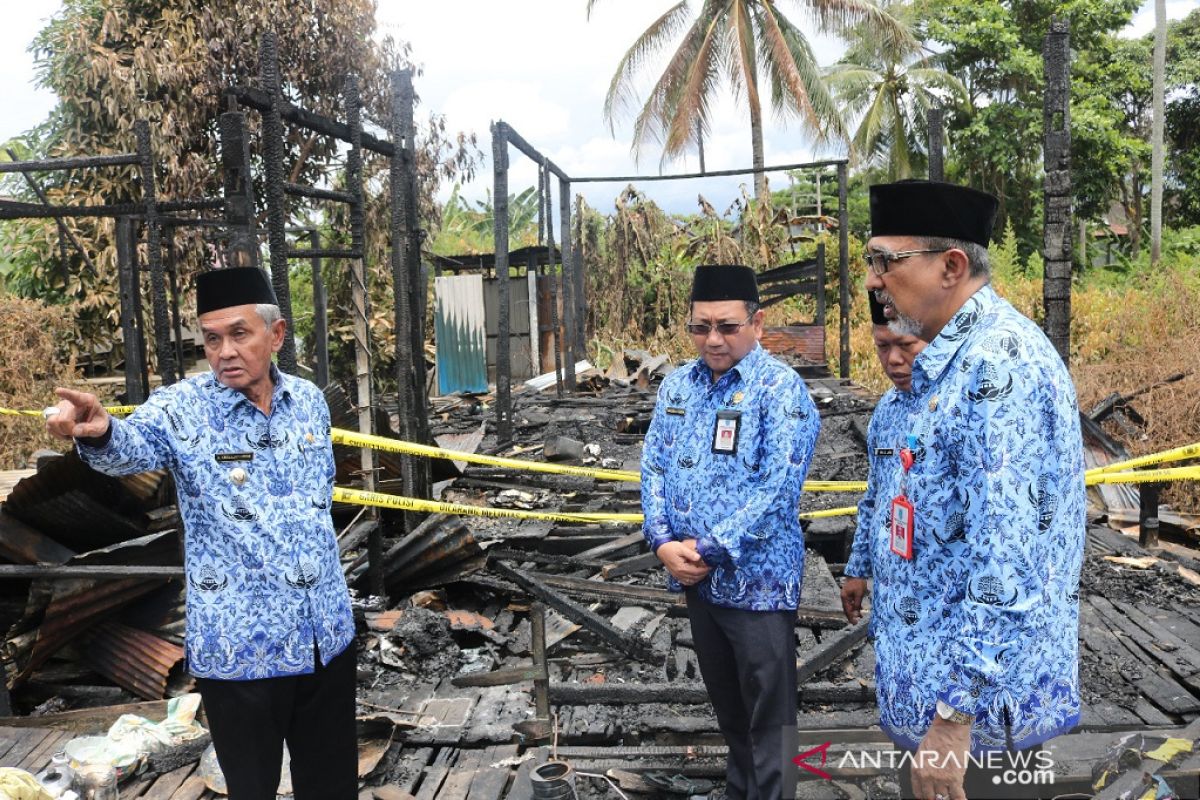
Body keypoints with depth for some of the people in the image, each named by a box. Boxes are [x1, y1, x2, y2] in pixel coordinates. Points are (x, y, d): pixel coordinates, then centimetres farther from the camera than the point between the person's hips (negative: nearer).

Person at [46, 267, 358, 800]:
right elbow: (131, 447, -31)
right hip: (239, 649, -3)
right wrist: (99, 432, -52)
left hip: (327, 635, 4)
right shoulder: (183, 409, -9)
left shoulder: (309, 400, 3)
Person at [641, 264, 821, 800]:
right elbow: (654, 465, 6)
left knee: (769, 717, 6)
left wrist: (707, 549, -19)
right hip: (695, 578, 6)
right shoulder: (677, 385, 6)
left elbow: (778, 488, -20)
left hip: (757, 579, -6)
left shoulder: (780, 388, -13)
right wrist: (663, 542, -9)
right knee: (726, 705, 23)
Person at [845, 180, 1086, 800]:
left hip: (972, 697, -9)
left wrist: (955, 712, -27)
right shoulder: (945, 361, 9)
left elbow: (1008, 564, -29)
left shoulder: (1001, 364, -23)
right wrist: (863, 568, 30)